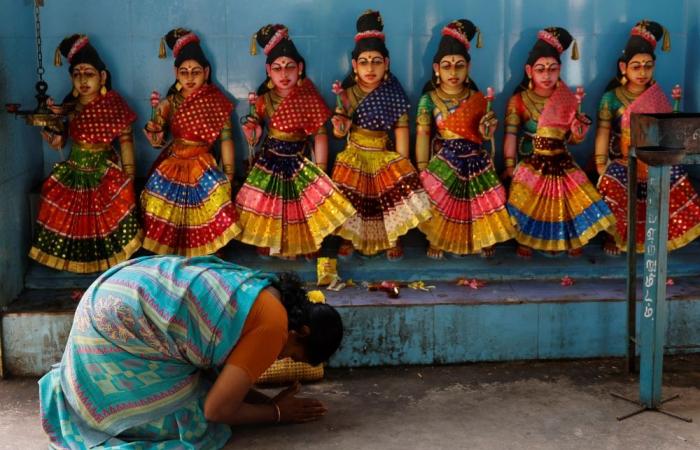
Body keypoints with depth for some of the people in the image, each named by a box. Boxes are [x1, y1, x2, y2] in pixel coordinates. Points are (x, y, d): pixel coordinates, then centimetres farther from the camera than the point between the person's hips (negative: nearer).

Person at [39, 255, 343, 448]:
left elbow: (223, 372, 17)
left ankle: (72, 384, 24)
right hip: (116, 325, -10)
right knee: (189, 416, -1)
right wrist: (278, 412, 2)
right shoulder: (273, 324, -17)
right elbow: (217, 409, -12)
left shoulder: (259, 290, 11)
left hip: (112, 300, 10)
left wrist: (270, 401, 8)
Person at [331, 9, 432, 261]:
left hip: (384, 156, 0)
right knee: (349, 197, -4)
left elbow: (401, 128, -4)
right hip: (355, 157, 0)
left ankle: (393, 240, 12)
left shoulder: (394, 94, -7)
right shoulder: (347, 94, -6)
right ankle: (349, 239, 20)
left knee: (396, 193, -9)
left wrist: (402, 163, -8)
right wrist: (340, 127, -26)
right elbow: (338, 131, -1)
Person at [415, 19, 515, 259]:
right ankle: (436, 241, 15)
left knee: (480, 204, 2)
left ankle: (483, 240, 25)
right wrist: (422, 170, -9)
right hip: (445, 163, -2)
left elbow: (483, 136, 5)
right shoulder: (429, 99, -4)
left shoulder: (477, 98, 2)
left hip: (476, 162, 2)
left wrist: (487, 130, -19)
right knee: (442, 203, -7)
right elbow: (422, 135, -5)